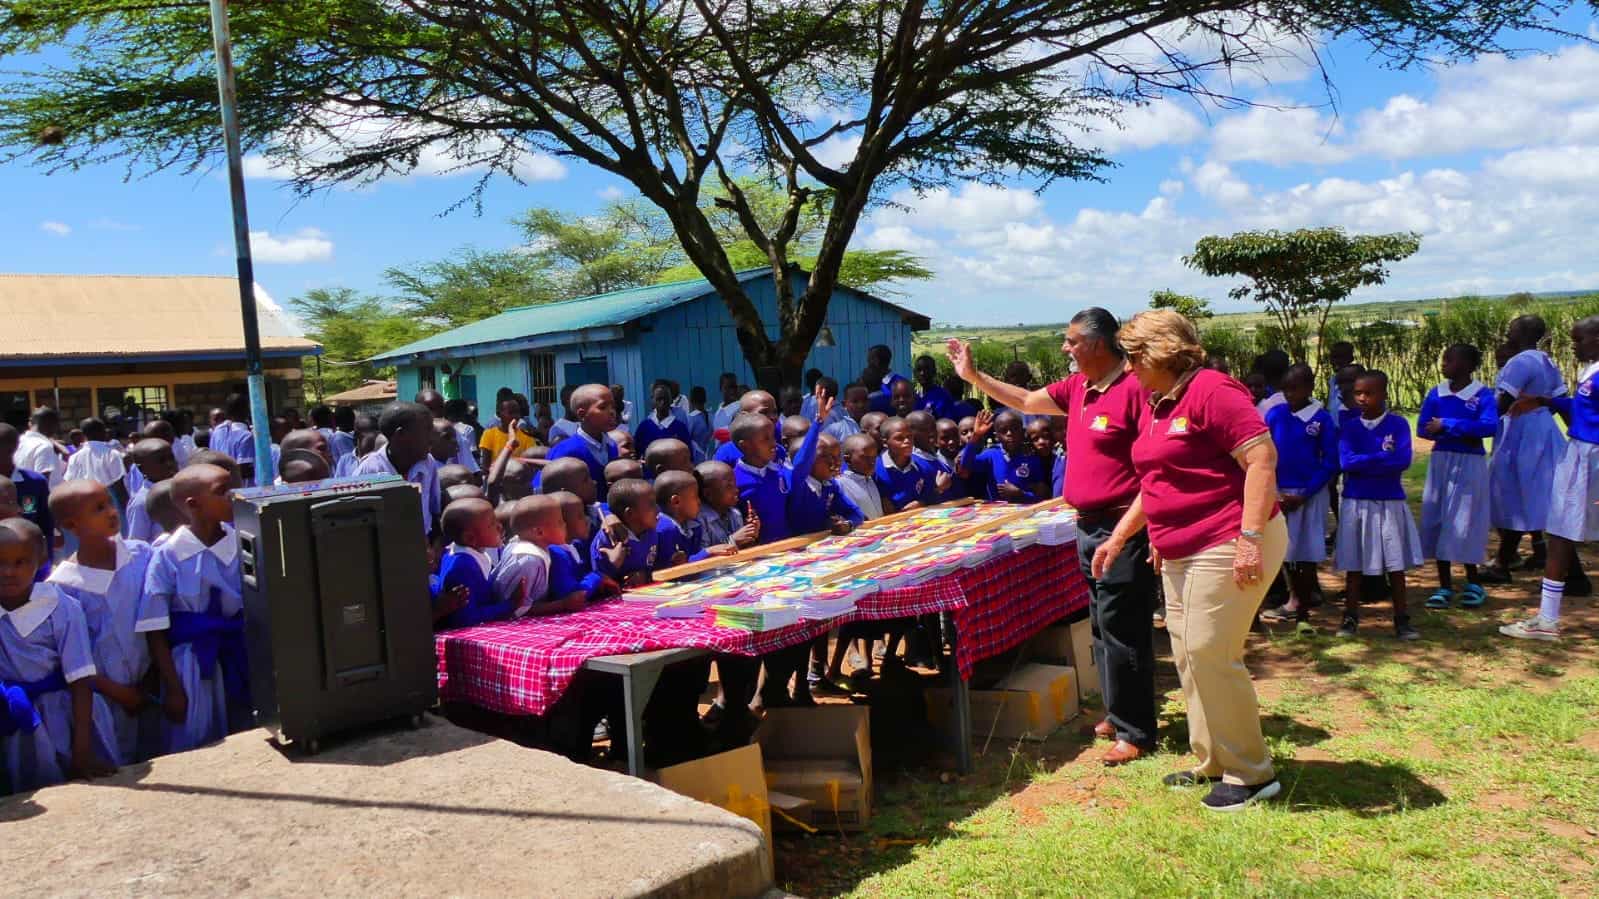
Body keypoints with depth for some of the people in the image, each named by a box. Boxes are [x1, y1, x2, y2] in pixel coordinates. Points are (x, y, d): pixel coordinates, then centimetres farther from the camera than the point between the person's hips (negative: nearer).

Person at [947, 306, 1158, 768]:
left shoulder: (1134, 388, -17)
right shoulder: (1077, 388, 10)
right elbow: (1026, 401, 24)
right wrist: (973, 376, 20)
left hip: (1123, 530, -9)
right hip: (1089, 527, 9)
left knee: (1123, 631, -1)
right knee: (1102, 628, 17)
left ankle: (1136, 731, 10)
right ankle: (1119, 714, 30)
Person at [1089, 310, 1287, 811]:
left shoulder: (1211, 391, -15)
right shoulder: (1157, 406, 14)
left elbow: (1262, 459, -21)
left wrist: (1249, 538, -25)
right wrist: (1118, 538, 22)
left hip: (1227, 546, -10)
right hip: (1181, 551, 10)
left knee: (1210, 652, -7)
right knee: (1187, 654, 12)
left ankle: (1251, 774, 9)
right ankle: (1212, 763, 25)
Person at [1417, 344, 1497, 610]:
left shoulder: (1482, 395, -7)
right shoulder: (1436, 394, 4)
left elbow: (1490, 426, -22)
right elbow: (1423, 429, -2)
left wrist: (1447, 425, -20)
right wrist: (1462, 433, -15)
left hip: (1469, 465, -4)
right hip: (1440, 462, 4)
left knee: (1465, 522, 0)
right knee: (1436, 521, 4)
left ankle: (1473, 584, 18)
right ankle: (1445, 586, 14)